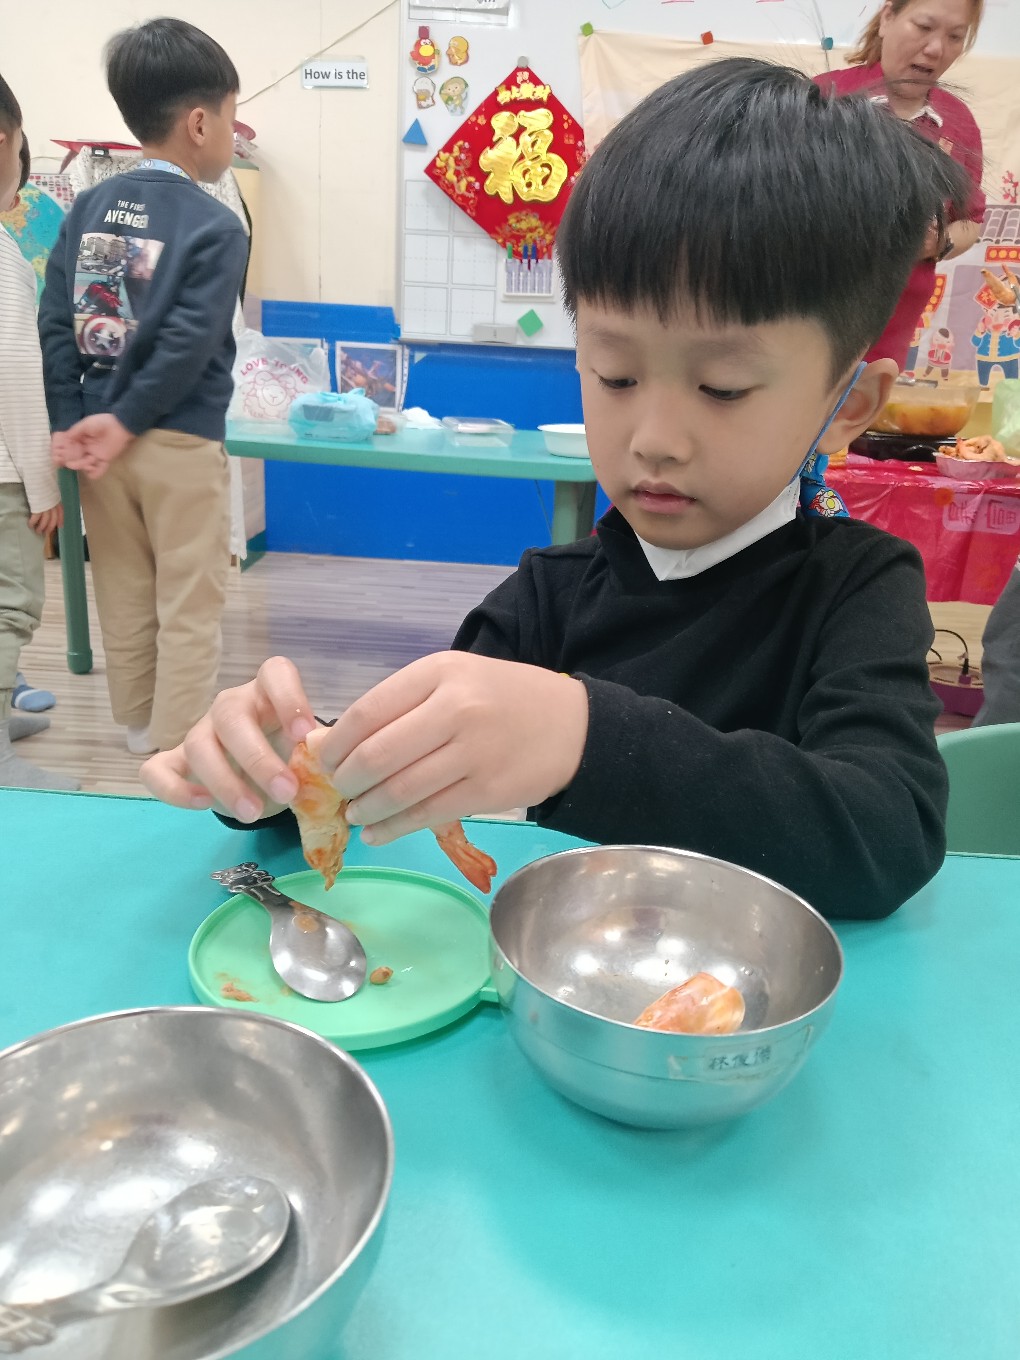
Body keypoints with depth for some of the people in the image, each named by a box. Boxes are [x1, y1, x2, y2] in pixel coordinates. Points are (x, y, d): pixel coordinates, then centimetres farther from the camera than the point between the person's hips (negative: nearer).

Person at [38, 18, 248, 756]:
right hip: (179, 443, -6)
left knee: (123, 598, 16)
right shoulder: (217, 225, -9)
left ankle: (140, 725, 31)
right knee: (187, 608, 4)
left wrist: (69, 424, -3)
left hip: (95, 431, 6)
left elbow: (55, 323, 1)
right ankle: (178, 753, 13)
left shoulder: (88, 207, 8)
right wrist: (126, 423, -12)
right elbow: (188, 345, -18)